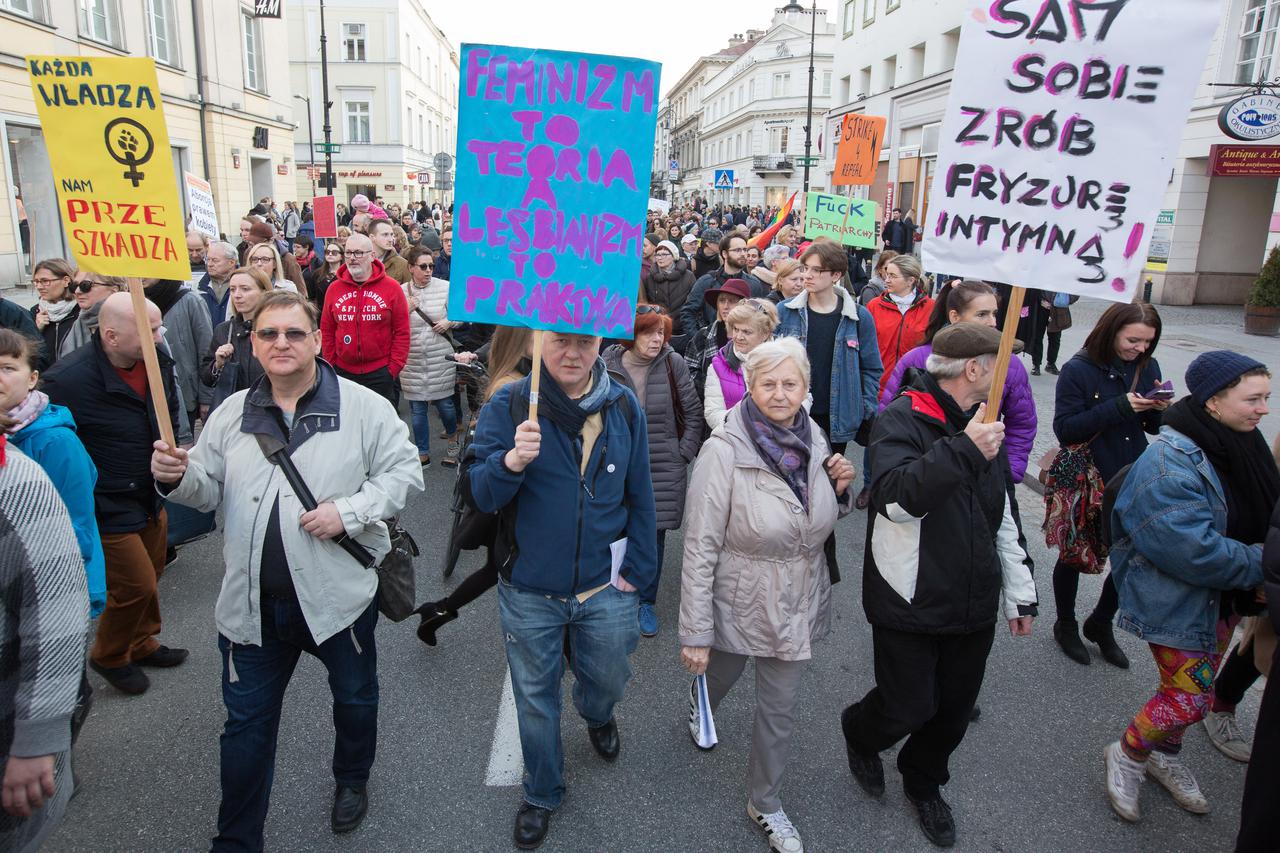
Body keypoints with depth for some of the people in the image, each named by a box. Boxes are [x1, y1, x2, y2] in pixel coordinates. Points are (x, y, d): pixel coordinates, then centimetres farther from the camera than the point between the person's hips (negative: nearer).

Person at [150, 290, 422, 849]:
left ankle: (352, 781, 51)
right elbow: (209, 491, 9)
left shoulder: (364, 408, -9)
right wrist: (178, 478, -13)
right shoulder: (232, 414, 4)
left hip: (340, 594, -2)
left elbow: (404, 471, -10)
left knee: (355, 699, 21)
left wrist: (348, 512, -21)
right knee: (247, 722, 14)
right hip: (252, 601, 2)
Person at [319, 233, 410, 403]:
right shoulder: (334, 289, 4)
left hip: (380, 372, -2)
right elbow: (327, 331, 9)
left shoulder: (391, 287, -4)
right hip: (343, 372, 3)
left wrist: (394, 368, -7)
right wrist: (331, 365, 5)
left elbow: (402, 332, -4)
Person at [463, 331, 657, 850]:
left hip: (605, 589, 2)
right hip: (529, 593, -1)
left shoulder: (623, 406, -5)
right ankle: (541, 795, 43)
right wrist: (510, 462, -40)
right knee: (536, 699, 16)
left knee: (609, 680, 21)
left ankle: (597, 716, 60)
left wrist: (638, 568, 1)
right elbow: (476, 495, -20)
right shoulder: (508, 406, -13)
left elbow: (639, 495, 4)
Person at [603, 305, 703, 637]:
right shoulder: (608, 366, -6)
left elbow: (693, 413, 3)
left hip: (663, 468, 0)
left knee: (654, 534, 7)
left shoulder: (674, 364, -6)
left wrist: (683, 454, -1)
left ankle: (646, 601, 25)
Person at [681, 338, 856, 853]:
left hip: (797, 603, 3)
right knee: (722, 673, 25)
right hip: (738, 602, -3)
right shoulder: (724, 451, -23)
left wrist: (838, 488, -10)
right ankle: (699, 703, 63)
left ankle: (765, 803, 38)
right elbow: (700, 548, -20)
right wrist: (695, 633, -18)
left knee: (780, 708, 14)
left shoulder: (814, 440, -5)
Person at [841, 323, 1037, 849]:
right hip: (910, 604, -6)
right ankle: (860, 733, 38)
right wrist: (964, 451, -35)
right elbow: (895, 498, -31)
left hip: (973, 606, 7)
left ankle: (924, 782, 43)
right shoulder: (902, 419, -14)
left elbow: (1002, 520, 16)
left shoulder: (982, 424, 10)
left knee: (954, 711, 16)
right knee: (909, 708, 4)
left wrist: (1019, 593, 16)